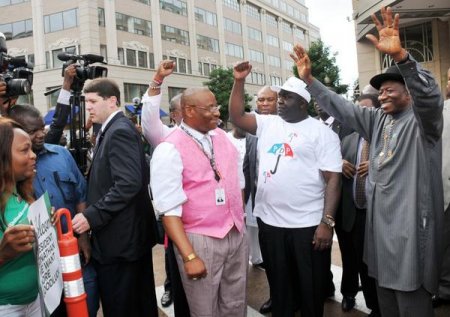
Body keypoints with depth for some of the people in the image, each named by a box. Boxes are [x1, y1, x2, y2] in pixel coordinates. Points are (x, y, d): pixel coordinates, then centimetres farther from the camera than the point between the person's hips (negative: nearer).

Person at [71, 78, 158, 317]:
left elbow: (129, 184, -26)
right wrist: (91, 215, 10)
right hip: (128, 235, 10)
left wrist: (92, 216, -24)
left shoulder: (120, 131, -16)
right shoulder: (111, 130, 15)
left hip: (120, 237, -10)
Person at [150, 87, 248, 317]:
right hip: (200, 241, -6)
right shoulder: (170, 149, -14)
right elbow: (170, 209, -19)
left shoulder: (221, 136, 6)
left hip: (237, 234, 6)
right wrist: (189, 256, -23)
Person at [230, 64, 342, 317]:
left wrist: (327, 222, -17)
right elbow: (237, 116, 6)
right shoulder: (267, 124, 10)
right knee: (279, 286, 19)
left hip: (308, 225, -4)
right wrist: (239, 81, -4)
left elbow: (333, 179, -10)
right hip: (269, 221, 5)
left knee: (311, 290, 10)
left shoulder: (321, 132, -5)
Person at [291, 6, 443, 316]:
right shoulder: (378, 120, 15)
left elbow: (429, 94, -26)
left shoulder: (423, 120, -5)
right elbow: (342, 107, 14)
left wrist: (400, 54, -40)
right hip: (379, 222, 7)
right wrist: (309, 79, 7)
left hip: (409, 225, -7)